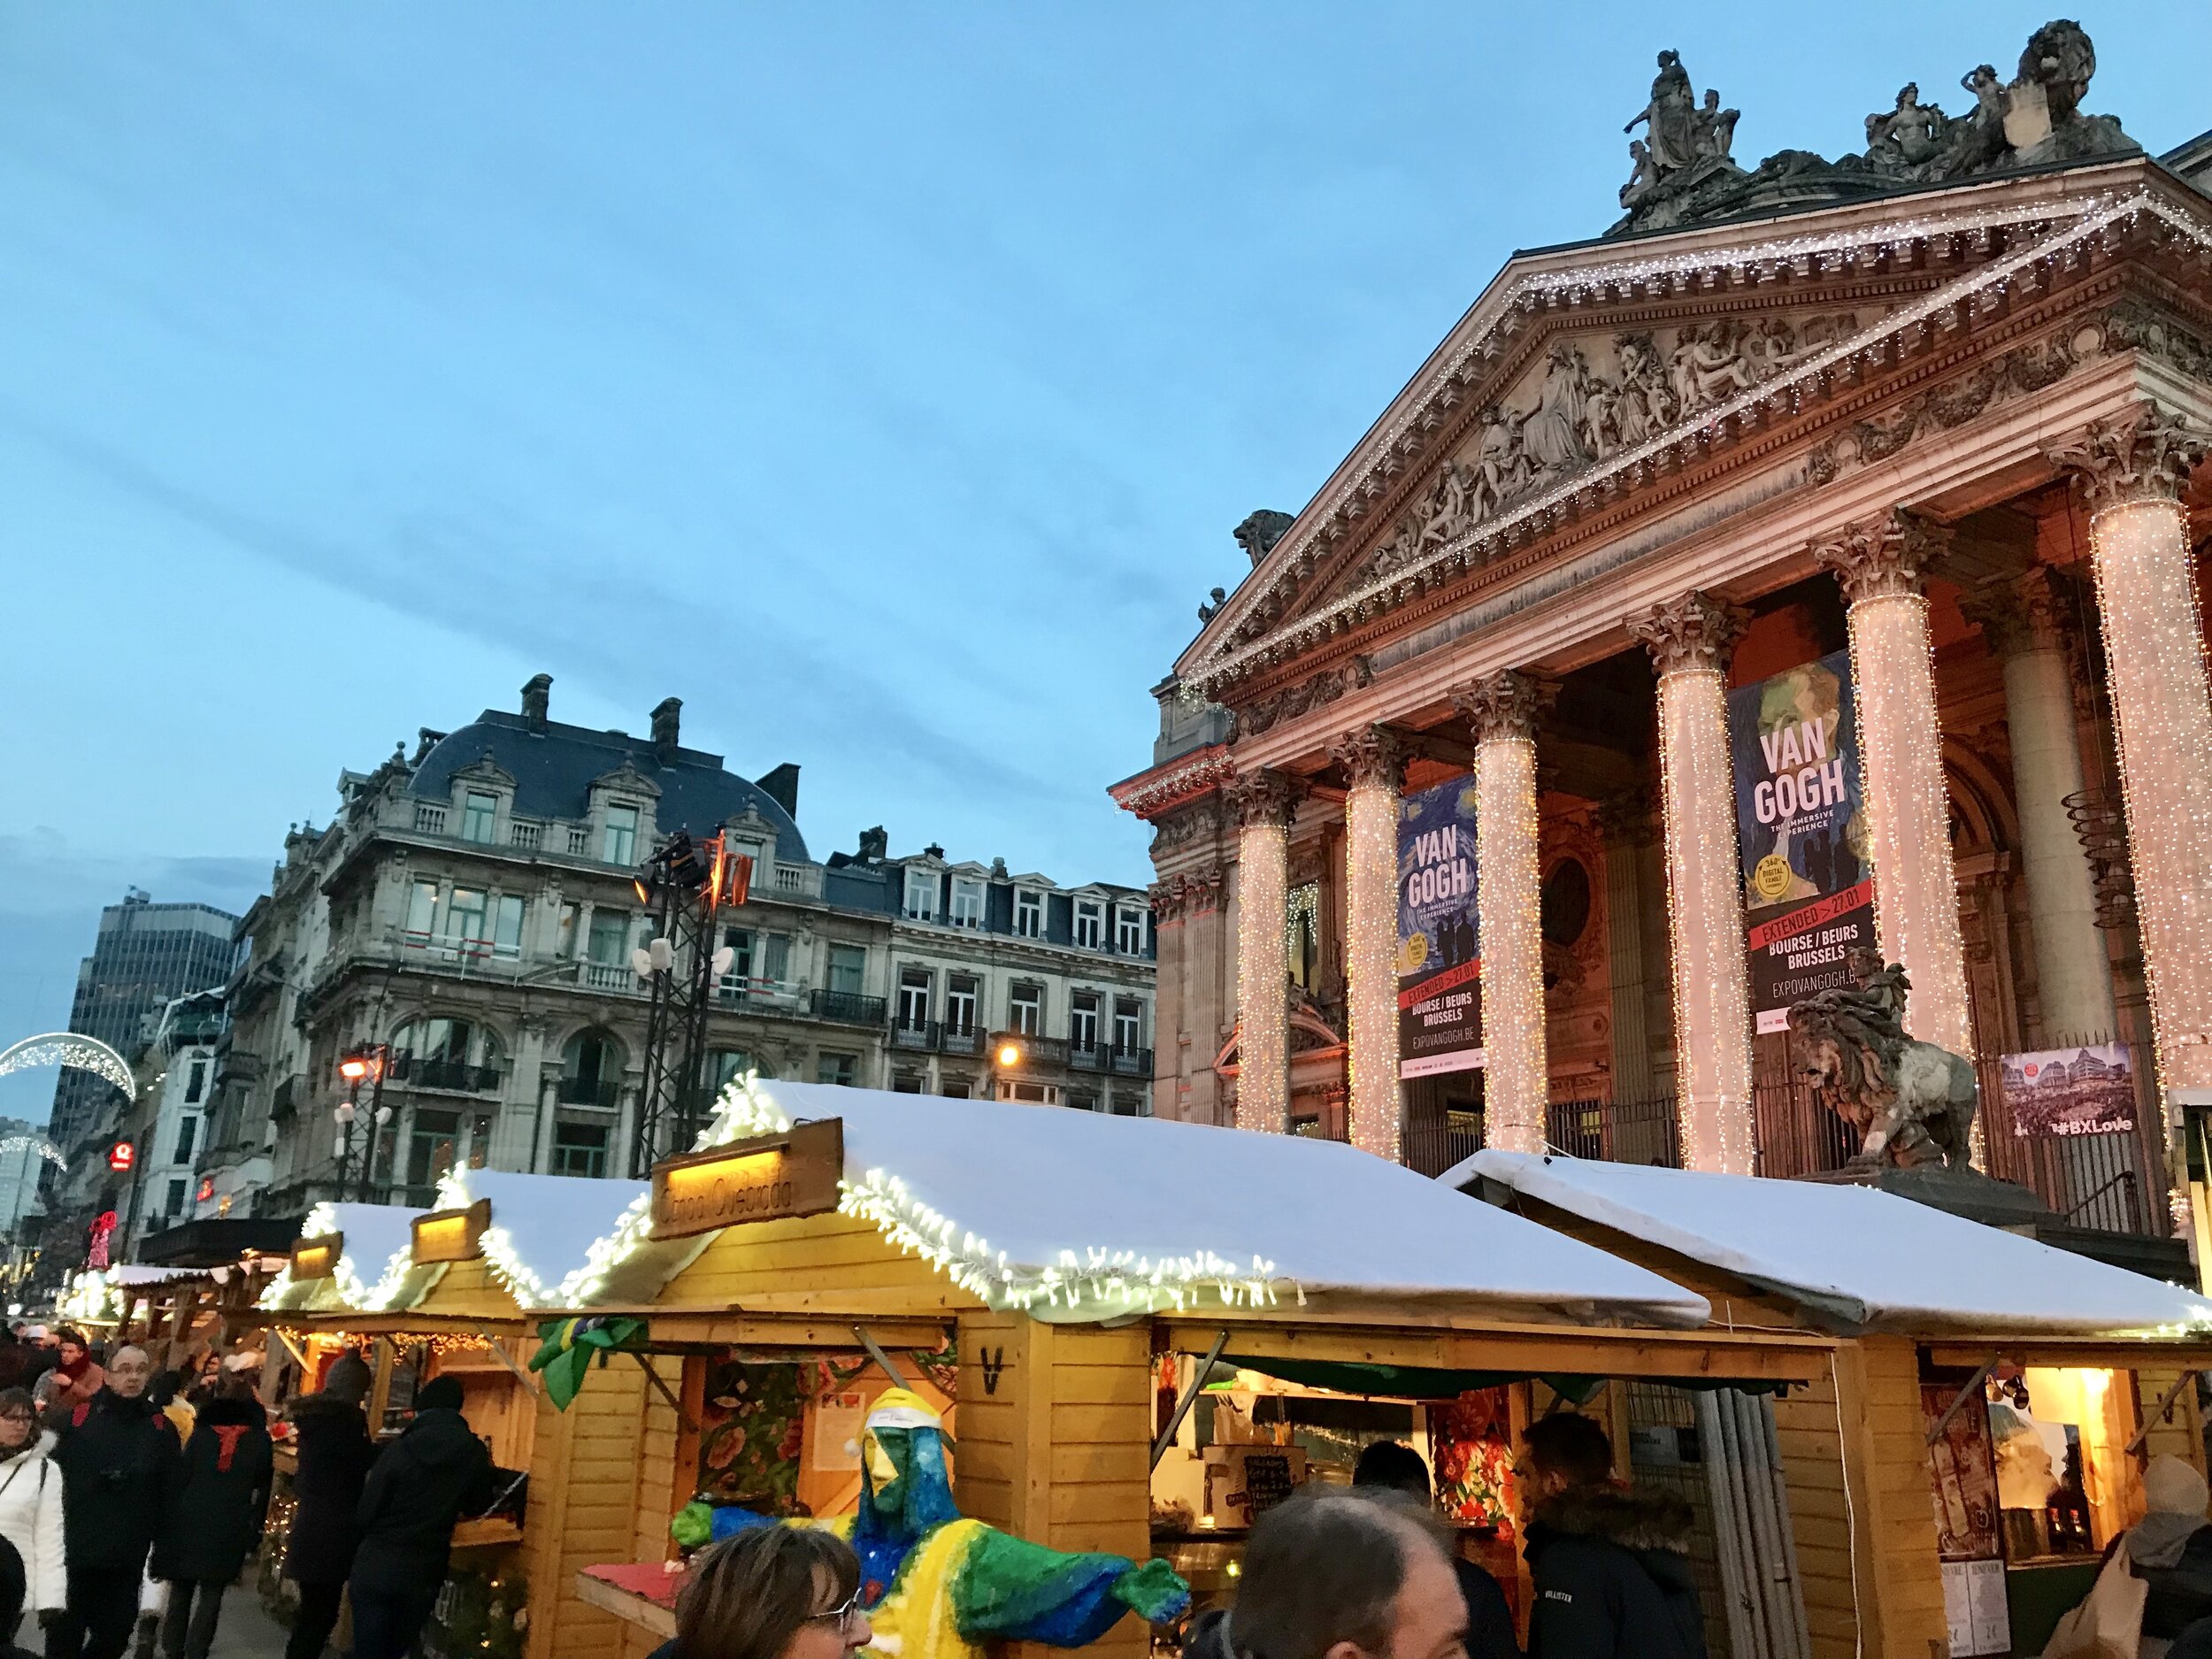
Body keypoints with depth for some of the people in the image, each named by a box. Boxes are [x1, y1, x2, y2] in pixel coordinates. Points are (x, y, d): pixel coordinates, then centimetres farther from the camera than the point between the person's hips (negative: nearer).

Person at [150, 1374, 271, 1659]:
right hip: (230, 1529, 0)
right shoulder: (261, 1441, 2)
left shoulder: (202, 1433, -1)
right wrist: (253, 1537, 7)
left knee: (180, 1591, 14)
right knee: (211, 1595, 7)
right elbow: (263, 1491, 2)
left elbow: (180, 1478, -3)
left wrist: (168, 1523, 3)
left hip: (190, 1522, 0)